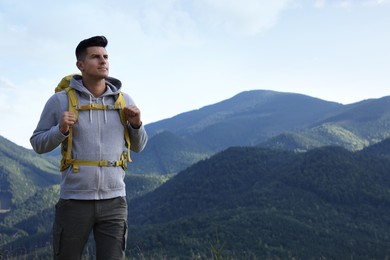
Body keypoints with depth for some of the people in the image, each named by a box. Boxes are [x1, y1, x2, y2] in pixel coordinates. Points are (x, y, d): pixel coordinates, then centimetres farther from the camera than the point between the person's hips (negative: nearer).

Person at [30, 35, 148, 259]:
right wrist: (61, 130, -17)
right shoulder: (60, 100, -3)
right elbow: (38, 144, 4)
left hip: (113, 201, 2)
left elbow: (138, 146, 13)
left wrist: (137, 123, -9)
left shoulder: (123, 100, 4)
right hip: (75, 201, -1)